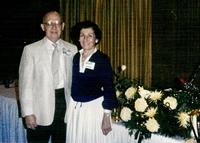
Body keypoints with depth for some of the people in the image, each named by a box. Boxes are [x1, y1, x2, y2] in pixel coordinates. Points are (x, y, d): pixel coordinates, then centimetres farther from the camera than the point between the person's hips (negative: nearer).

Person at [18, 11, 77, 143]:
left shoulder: (72, 49, 6)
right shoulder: (31, 50, -3)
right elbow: (25, 83, -4)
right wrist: (28, 113, -10)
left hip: (65, 103, 3)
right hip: (40, 111, -2)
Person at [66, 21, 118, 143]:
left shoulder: (102, 59, -9)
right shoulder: (76, 57, 5)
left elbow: (109, 88, -10)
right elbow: (74, 84, 10)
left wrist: (107, 117, -13)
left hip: (94, 108, -4)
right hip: (74, 108, 5)